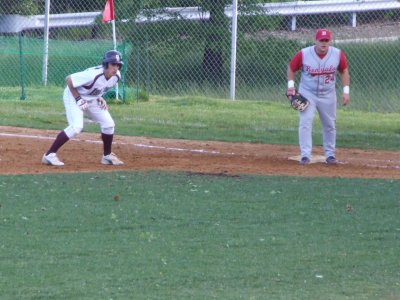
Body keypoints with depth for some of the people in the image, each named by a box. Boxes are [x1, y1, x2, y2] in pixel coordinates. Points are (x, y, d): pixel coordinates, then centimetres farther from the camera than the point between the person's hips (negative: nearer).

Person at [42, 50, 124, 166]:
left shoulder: (116, 76, -12)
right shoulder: (93, 74, -35)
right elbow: (68, 79, -27)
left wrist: (100, 98, -3)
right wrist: (78, 99, -25)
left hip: (91, 99, 8)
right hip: (74, 96, -8)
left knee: (108, 124, 3)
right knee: (76, 127, -24)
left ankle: (107, 156, 22)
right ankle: (49, 155, -19)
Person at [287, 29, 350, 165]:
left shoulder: (338, 54, -13)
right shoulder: (303, 54, -18)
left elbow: (344, 71, 3)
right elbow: (291, 68, -1)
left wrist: (346, 91, -2)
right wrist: (291, 86, -11)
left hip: (328, 95, 2)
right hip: (307, 93, -2)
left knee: (330, 125, 10)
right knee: (305, 122, -14)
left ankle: (330, 154, 25)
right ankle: (305, 155, -10)